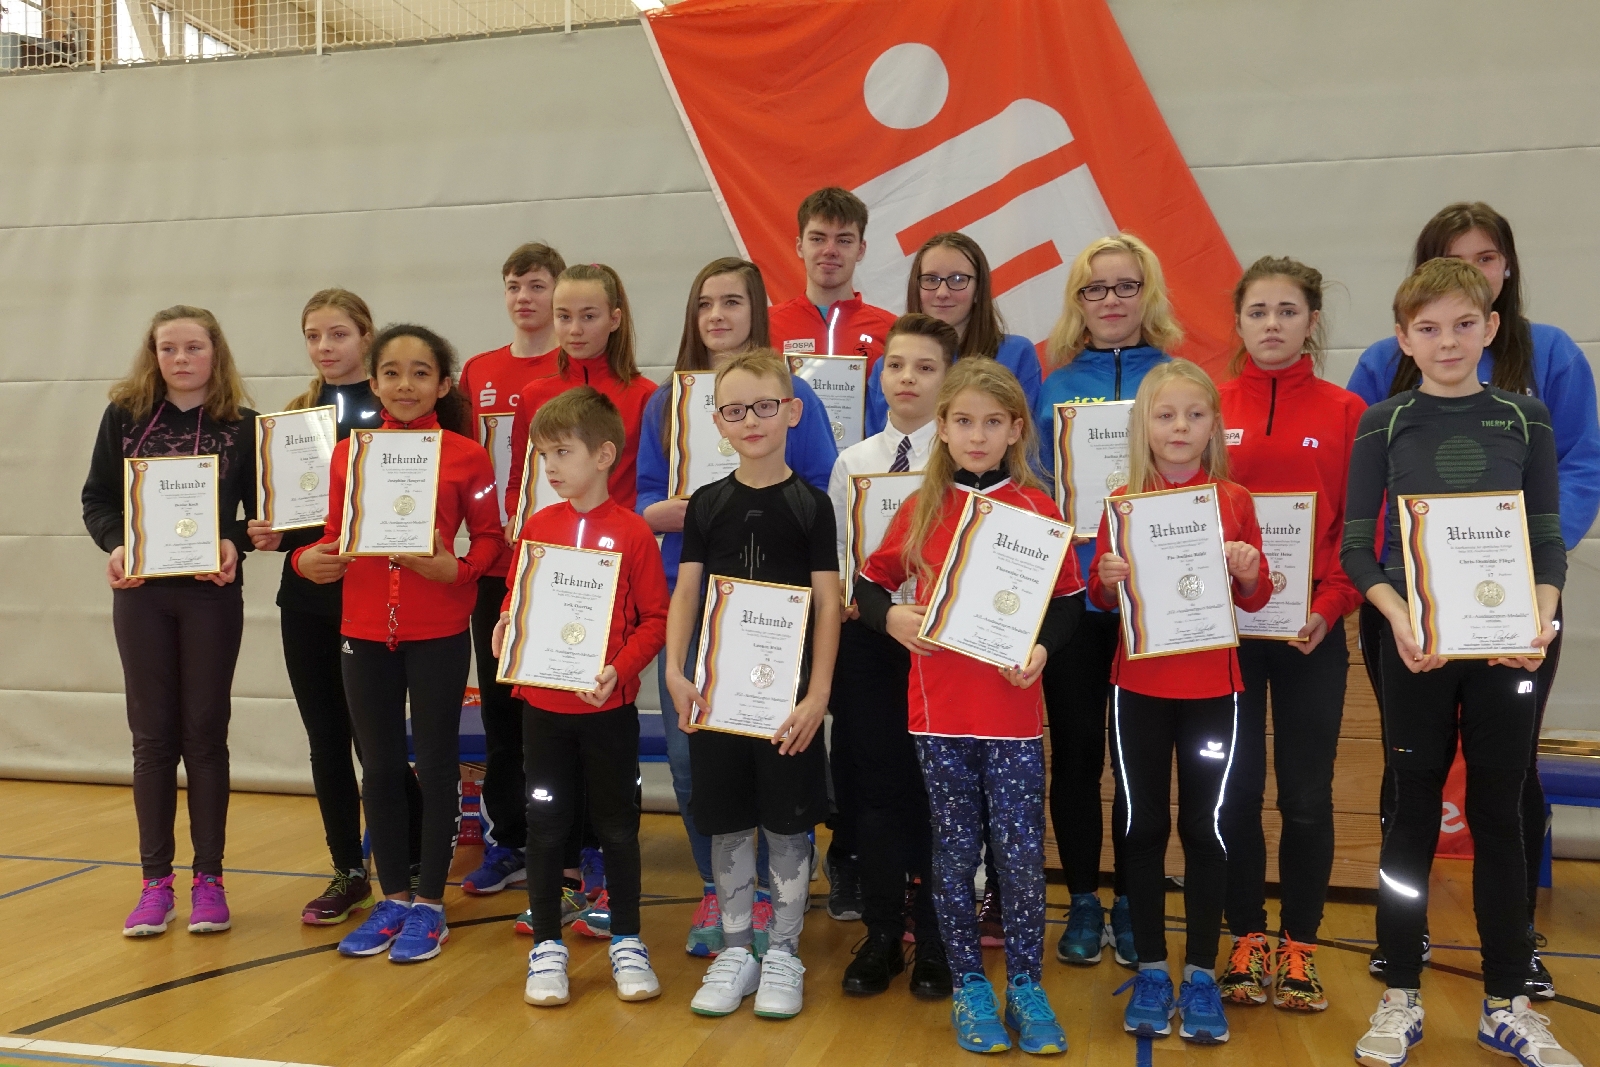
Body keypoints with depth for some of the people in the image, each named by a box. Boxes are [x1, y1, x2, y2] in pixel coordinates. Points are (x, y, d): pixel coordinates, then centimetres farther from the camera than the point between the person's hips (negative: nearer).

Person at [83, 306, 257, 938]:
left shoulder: (241, 424, 0)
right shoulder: (124, 416, 4)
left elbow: (260, 507, 1)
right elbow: (96, 499, 5)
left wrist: (237, 544, -18)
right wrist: (114, 545, -13)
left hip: (213, 593, -1)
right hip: (141, 593, 1)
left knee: (205, 734, 6)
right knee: (153, 736, 6)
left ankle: (209, 880, 15)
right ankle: (156, 882, 16)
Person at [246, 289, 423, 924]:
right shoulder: (294, 415, 12)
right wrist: (269, 533, -5)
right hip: (305, 597, 5)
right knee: (326, 741, 10)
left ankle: (417, 862, 18)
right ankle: (349, 874, 22)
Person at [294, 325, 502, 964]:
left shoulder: (466, 455, -5)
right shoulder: (348, 453, 5)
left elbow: (490, 537, -2)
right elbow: (336, 534, 11)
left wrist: (455, 568, -21)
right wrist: (308, 559, -9)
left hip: (439, 632, -4)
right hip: (364, 629, 4)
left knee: (435, 764, 6)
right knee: (380, 767, 12)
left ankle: (429, 904, 19)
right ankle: (393, 897, 27)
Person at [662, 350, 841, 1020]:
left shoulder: (811, 505, -3)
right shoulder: (707, 504, 5)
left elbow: (827, 605, -5)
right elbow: (686, 593, 4)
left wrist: (817, 694, -11)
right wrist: (675, 671, -9)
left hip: (788, 688, -2)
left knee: (788, 819, 5)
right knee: (726, 818, 10)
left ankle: (783, 953, 21)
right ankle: (736, 949, 24)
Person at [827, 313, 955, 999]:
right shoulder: (853, 461, 8)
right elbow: (833, 557, 10)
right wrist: (844, 598, -6)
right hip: (866, 639, 3)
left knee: (934, 784, 6)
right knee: (874, 782, 9)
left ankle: (934, 940, 22)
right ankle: (881, 934, 24)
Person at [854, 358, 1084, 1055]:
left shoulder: (1037, 508, 1)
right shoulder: (921, 508, 4)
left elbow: (1068, 602, 5)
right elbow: (869, 584, 10)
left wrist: (1042, 647, -13)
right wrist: (892, 616, -10)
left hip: (1014, 712, -1)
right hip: (939, 712, 1)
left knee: (1021, 851, 3)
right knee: (954, 851, 10)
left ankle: (1025, 987, 20)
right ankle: (968, 986, 24)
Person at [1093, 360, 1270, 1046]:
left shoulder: (1233, 499, 1)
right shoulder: (1123, 500, 1)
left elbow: (1256, 599, 5)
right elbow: (1099, 596, 6)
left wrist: (1247, 572, -16)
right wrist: (1107, 578, -16)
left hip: (1212, 688, 0)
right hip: (1139, 687, 1)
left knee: (1205, 828, 5)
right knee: (1142, 827, 7)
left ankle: (1201, 974, 19)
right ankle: (1150, 970, 20)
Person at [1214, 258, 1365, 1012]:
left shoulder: (1345, 413, 2)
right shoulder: (1209, 409, 2)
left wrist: (1329, 608, -12)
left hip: (1312, 634, 0)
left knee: (1306, 794, 7)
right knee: (1235, 789, 7)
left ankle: (1298, 946, 22)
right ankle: (1246, 939, 23)